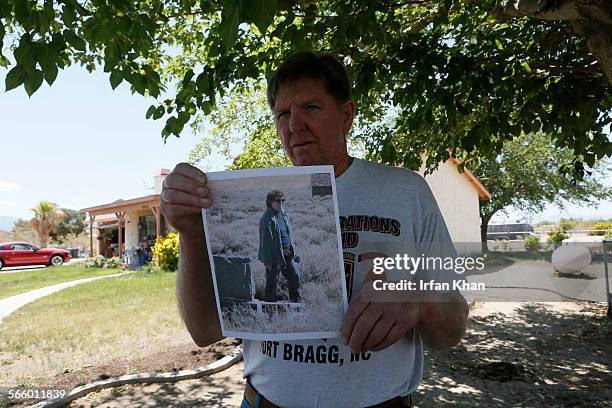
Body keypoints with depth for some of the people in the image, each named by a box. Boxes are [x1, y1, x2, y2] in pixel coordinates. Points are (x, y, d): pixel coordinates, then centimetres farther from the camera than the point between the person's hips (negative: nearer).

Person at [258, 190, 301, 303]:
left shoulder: (283, 214, 9)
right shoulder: (267, 219, -17)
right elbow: (265, 240, -17)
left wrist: (292, 252, 17)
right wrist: (267, 261, -17)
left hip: (287, 254, 8)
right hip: (275, 255, -8)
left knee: (295, 275, 13)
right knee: (272, 282, 4)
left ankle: (296, 302, 30)